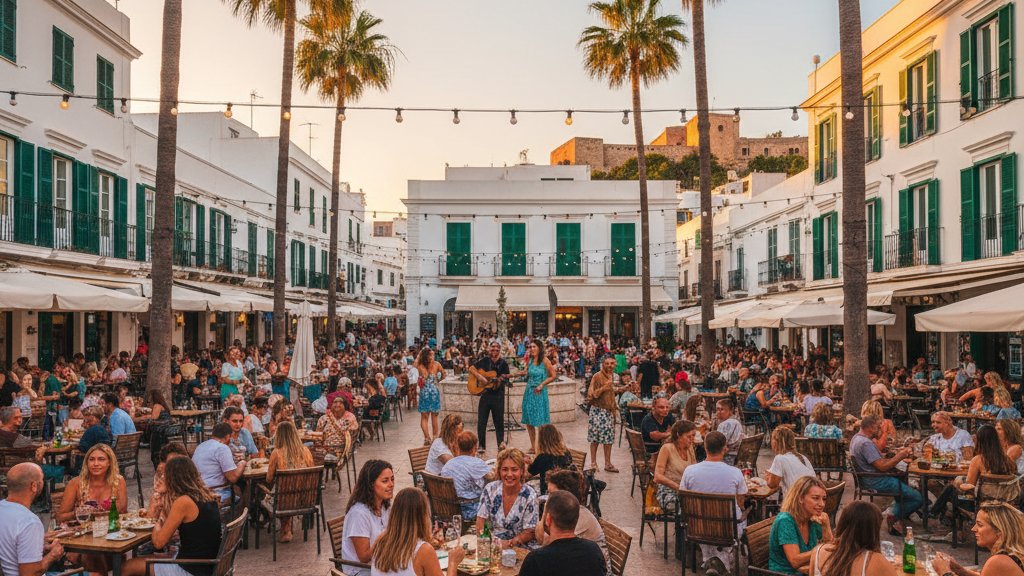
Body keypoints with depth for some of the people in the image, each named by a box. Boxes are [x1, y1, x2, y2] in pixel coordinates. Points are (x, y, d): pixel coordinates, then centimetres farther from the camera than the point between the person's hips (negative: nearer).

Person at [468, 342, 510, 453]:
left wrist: (500, 379, -28)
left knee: (499, 420, 2)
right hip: (485, 394, 2)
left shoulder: (503, 363, -2)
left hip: (498, 395, -2)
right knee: (481, 421, 4)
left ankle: (501, 443, 13)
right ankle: (482, 445, 12)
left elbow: (505, 377, -6)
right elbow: (471, 369, 5)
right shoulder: (484, 361, 4)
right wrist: (480, 377, -10)